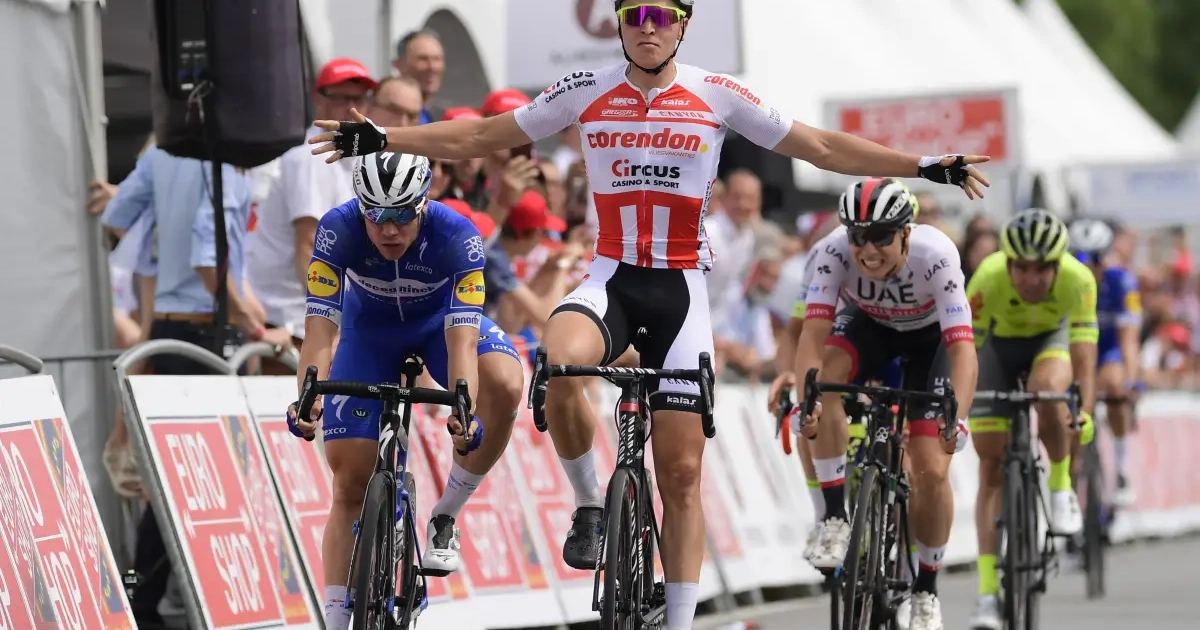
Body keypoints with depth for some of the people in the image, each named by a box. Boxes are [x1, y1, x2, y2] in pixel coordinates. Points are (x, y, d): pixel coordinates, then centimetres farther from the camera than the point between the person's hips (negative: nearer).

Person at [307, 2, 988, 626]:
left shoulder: (717, 96, -1)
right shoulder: (586, 92, 1)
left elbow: (820, 146, 3)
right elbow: (483, 136, 7)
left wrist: (926, 166, -3)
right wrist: (382, 138, 0)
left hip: (681, 289, 0)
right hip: (611, 279, 0)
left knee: (681, 471, -2)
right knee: (561, 366, -35)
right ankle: (590, 504, -10)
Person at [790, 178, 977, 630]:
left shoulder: (936, 256, -37)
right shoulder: (834, 252, -32)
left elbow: (963, 348, -41)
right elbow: (813, 334, -38)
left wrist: (956, 417, -56)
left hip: (930, 337, -1)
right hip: (869, 326, 2)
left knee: (932, 470, -12)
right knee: (824, 377, -33)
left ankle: (926, 589, 11)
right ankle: (835, 519, -22)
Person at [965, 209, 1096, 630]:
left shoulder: (1077, 279, -33)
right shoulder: (988, 279, -34)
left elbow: (1083, 351, -36)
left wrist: (1085, 411, -49)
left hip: (1051, 336, 0)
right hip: (1000, 343, 0)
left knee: (1048, 389, -37)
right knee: (992, 468, -6)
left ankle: (1061, 487, -11)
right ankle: (988, 592, -4)